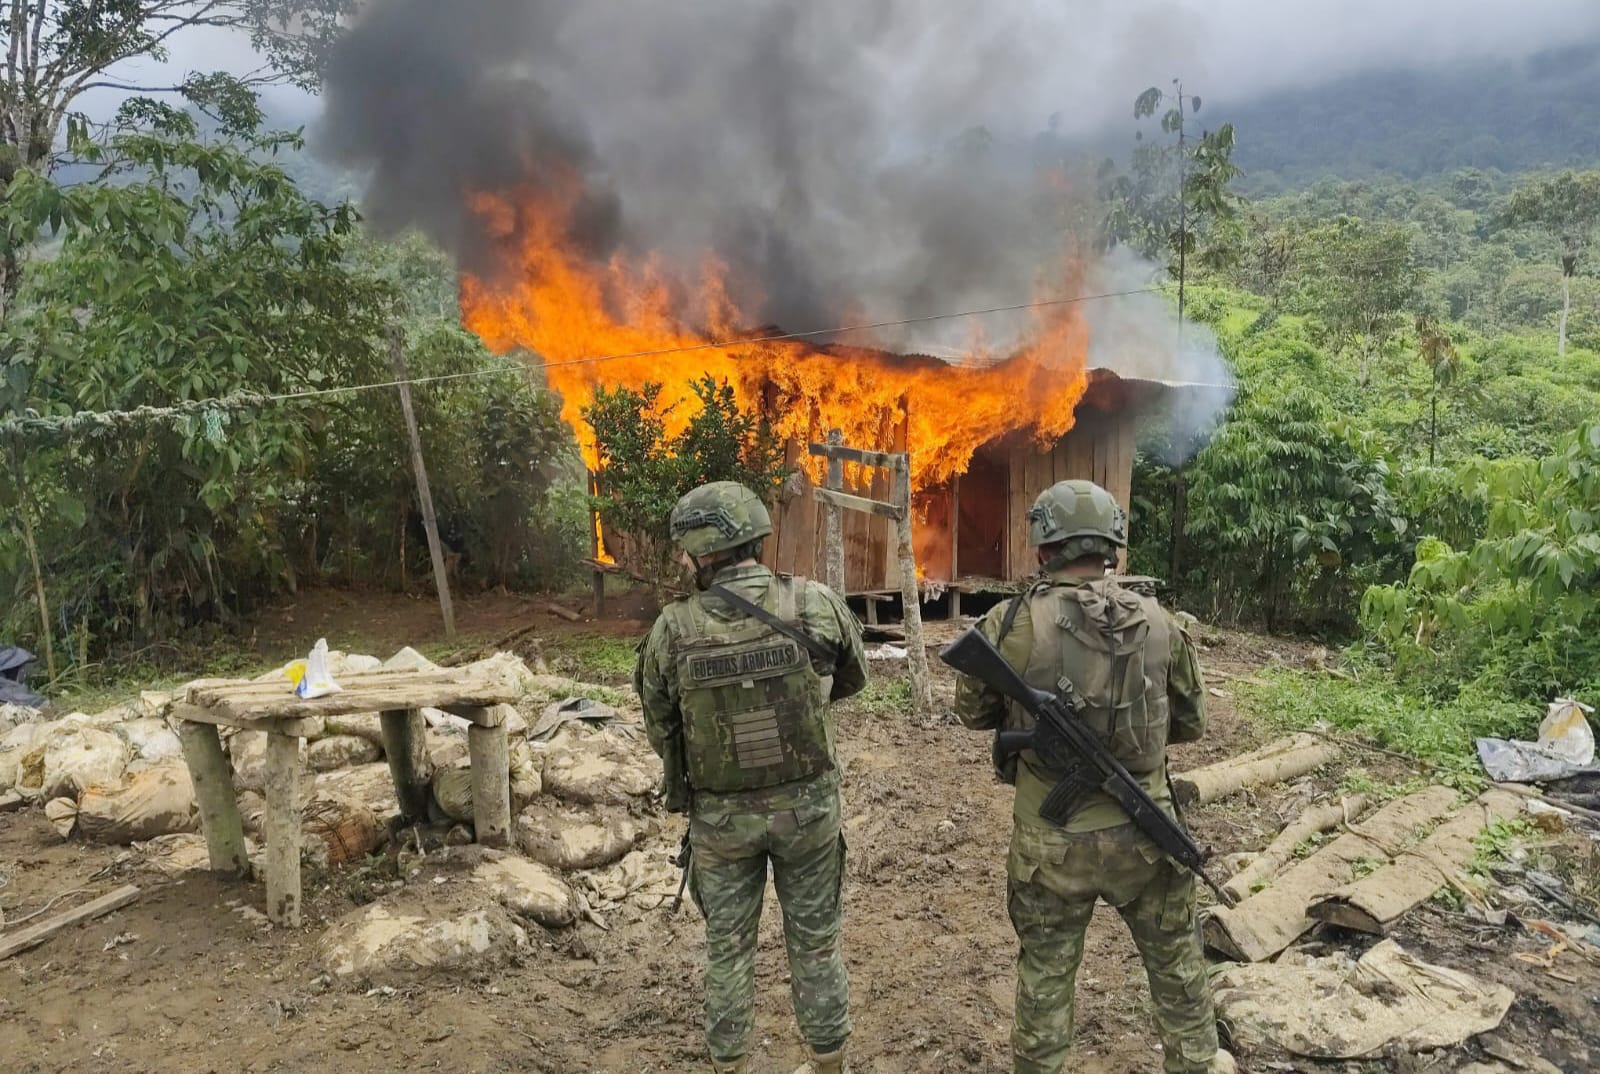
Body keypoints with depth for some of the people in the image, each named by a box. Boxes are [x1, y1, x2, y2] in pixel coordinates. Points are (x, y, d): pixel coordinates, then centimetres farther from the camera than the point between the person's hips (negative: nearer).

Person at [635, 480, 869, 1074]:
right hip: (806, 804, 1)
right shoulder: (818, 604, -16)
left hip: (720, 814, 0)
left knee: (727, 948, 18)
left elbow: (659, 729, -4)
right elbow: (853, 678, 3)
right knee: (815, 941, 18)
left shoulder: (671, 630, -16)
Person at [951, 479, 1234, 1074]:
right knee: (1176, 958, 24)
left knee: (1045, 975, 16)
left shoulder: (1011, 624, -15)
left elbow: (973, 712, 2)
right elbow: (1189, 722, 8)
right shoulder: (1159, 622, -6)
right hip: (1143, 834, 2)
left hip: (1049, 841, -2)